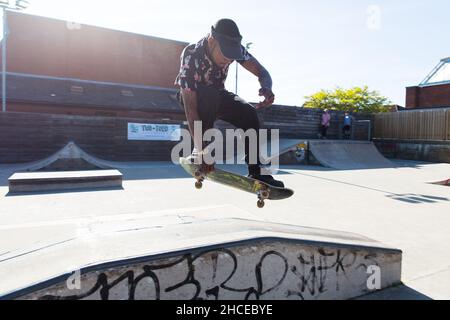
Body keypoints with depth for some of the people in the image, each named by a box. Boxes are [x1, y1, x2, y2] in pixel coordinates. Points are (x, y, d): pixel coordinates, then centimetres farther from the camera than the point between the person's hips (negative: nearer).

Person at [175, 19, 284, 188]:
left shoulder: (234, 47, -21)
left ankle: (256, 172, -13)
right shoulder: (191, 56, -34)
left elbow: (262, 72, -18)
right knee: (211, 95, -38)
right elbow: (190, 106, -39)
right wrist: (201, 149, -43)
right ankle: (198, 154, -24)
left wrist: (267, 88, -44)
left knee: (249, 113, -19)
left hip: (217, 95, 5)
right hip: (191, 95, -4)